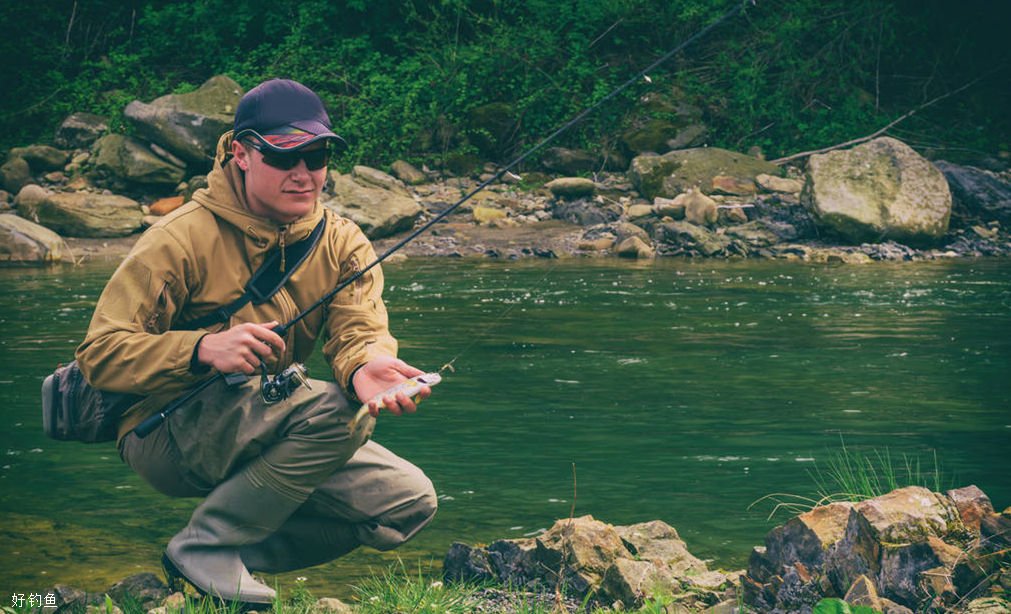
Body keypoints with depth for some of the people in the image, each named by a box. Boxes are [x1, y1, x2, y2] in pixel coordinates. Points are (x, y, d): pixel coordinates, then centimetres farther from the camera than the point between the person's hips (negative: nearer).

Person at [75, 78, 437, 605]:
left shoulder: (340, 243, 1)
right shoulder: (184, 237, -16)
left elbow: (359, 328, -14)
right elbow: (99, 353, -20)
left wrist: (367, 365, -40)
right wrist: (204, 349, -36)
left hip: (268, 432, 7)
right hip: (166, 435, -7)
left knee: (409, 503, -6)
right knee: (336, 411, -29)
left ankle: (241, 550, 5)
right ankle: (202, 546, -16)